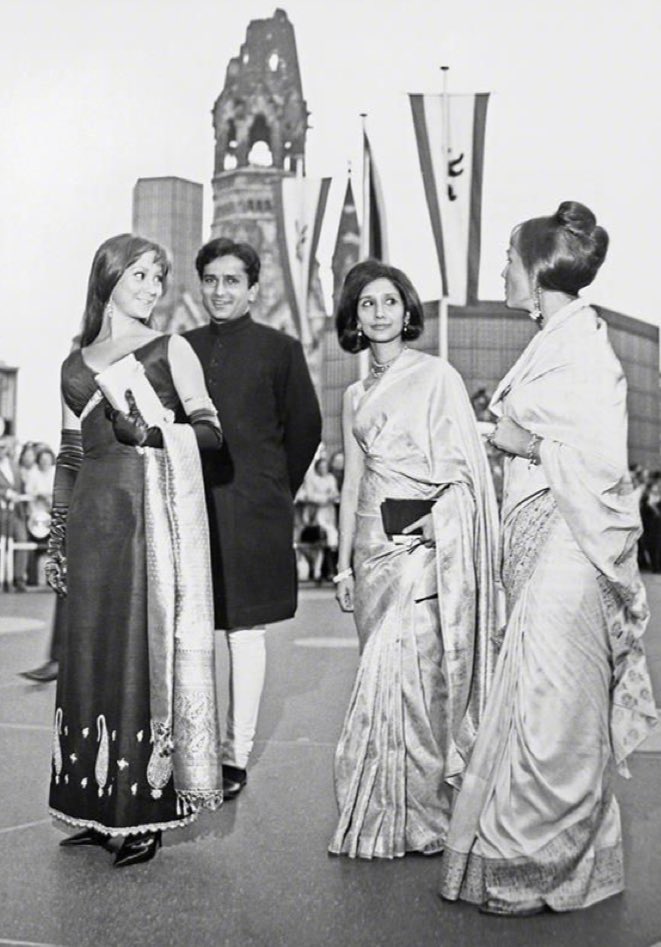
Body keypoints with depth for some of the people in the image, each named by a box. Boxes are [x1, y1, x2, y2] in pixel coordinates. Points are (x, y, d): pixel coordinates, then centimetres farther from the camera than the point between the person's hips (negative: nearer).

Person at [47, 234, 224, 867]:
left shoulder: (170, 350, 5)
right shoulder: (75, 364, 16)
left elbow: (211, 431, 0)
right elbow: (68, 458, 17)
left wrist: (156, 431, -17)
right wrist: (56, 540, 15)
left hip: (152, 514, -4)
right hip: (92, 521, 4)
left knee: (144, 651, -4)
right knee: (90, 653, 4)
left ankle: (147, 813, 3)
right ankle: (99, 809, 14)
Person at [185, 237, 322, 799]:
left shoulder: (280, 349, 2)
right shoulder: (182, 349, 11)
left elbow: (305, 427, 5)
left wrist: (275, 494, 7)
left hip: (252, 514, -3)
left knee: (246, 633, 4)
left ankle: (236, 757, 13)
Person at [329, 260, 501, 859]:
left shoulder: (437, 376, 1)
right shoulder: (356, 397, 16)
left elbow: (467, 467, -2)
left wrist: (435, 517, -16)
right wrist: (343, 563, 13)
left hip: (425, 542, -5)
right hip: (374, 542, 5)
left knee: (404, 671, -10)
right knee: (384, 671, 6)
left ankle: (415, 817, 2)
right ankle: (385, 814, 16)